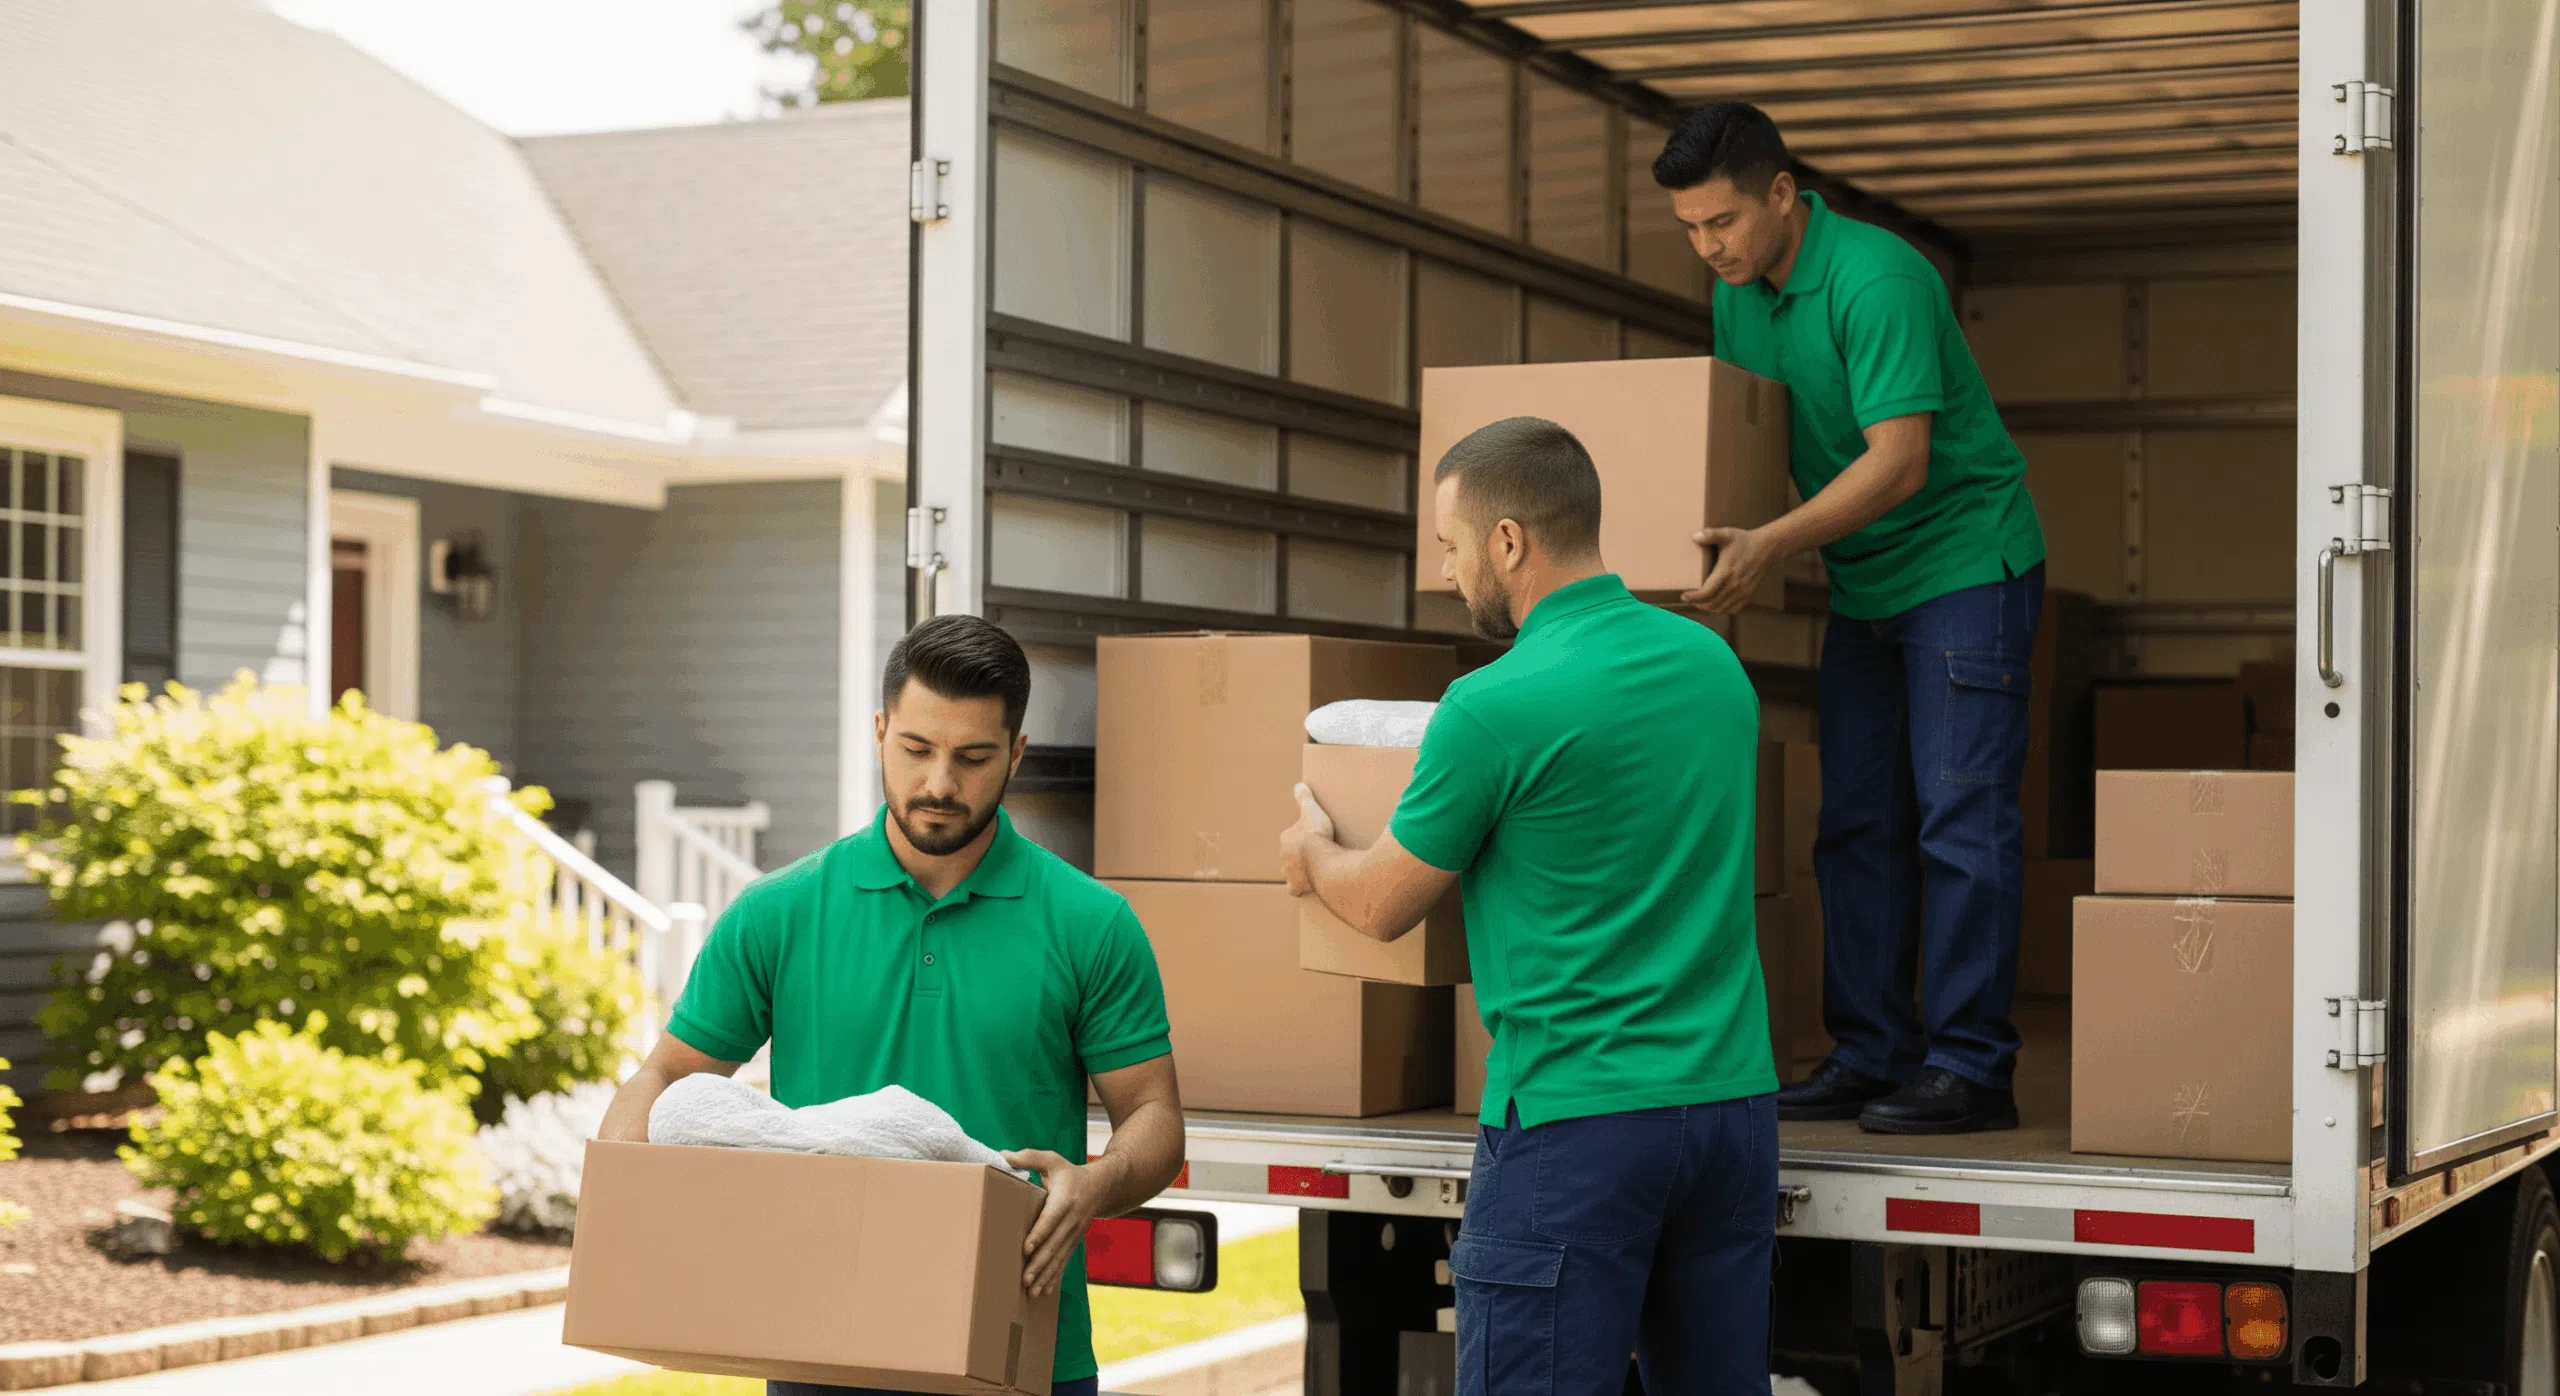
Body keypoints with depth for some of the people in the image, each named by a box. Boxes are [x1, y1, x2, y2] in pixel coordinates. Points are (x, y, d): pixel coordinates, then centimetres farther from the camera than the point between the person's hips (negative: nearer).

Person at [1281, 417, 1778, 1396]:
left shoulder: (1497, 707, -14)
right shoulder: (1713, 662, 8)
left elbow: (1383, 908, 0)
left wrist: (1313, 857, 23)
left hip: (1577, 1122, -7)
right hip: (1733, 1097, 7)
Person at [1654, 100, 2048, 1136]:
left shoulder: (1876, 279, -22)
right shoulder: (1738, 295, 5)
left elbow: (1899, 460, -28)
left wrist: (1770, 544, -36)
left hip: (1966, 559, -8)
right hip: (1863, 585, 8)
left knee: (1960, 814, -10)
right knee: (1857, 826, 6)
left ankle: (1971, 1068, -9)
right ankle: (1870, 1058, 10)